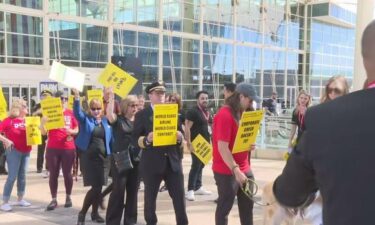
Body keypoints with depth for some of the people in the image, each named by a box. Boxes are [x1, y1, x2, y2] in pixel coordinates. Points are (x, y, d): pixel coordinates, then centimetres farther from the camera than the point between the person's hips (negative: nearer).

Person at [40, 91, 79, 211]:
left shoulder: (70, 113, 3)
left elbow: (77, 130, 8)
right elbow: (44, 132, 0)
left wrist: (71, 131, -13)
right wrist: (43, 123, -19)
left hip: (68, 148, 0)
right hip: (52, 148, 0)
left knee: (67, 173, 6)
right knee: (53, 174, 3)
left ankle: (68, 197, 20)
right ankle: (54, 199, 9)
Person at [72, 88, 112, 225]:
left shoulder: (106, 122, 9)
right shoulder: (85, 119, 2)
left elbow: (111, 140, 11)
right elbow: (77, 112, -18)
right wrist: (77, 98, -34)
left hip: (103, 158, 3)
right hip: (88, 157, -3)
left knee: (99, 187, 8)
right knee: (95, 187, -9)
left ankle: (95, 213, 23)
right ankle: (82, 213, 7)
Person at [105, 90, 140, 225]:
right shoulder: (118, 119, -1)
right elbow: (109, 115, -23)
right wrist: (111, 97, -23)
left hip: (136, 160, 4)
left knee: (133, 191, 9)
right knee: (118, 190, -5)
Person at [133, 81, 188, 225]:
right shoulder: (142, 115, 1)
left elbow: (180, 133, 13)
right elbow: (135, 139, -4)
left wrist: (180, 138, -10)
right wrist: (147, 139, -23)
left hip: (173, 161, 3)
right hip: (152, 162, -2)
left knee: (180, 196, 4)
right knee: (150, 197, 10)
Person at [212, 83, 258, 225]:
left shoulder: (243, 113, 9)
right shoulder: (225, 115, -18)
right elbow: (222, 147, -22)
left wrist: (250, 145, 0)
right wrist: (235, 170, -26)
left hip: (244, 168, 8)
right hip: (227, 171, -8)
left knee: (247, 205, 15)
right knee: (225, 207, 3)